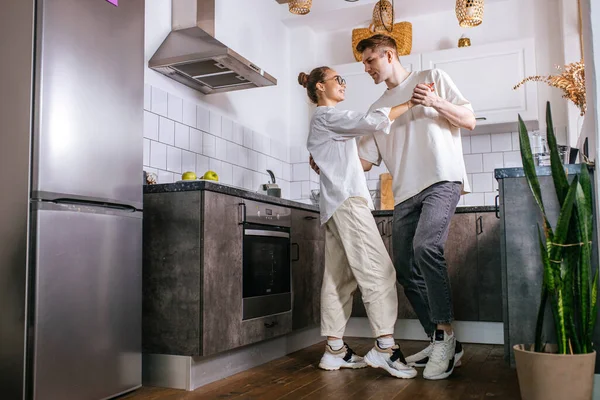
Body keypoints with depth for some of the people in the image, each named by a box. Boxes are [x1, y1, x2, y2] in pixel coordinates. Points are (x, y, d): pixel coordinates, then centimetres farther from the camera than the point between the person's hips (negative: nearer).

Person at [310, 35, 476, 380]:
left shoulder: (433, 78, 11)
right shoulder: (378, 108, 23)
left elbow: (469, 120, 5)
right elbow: (364, 161, 18)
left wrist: (434, 102, -11)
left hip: (442, 180, -6)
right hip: (405, 194, 6)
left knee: (426, 246, -29)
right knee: (406, 270, 0)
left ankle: (445, 332, -18)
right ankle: (441, 343, 11)